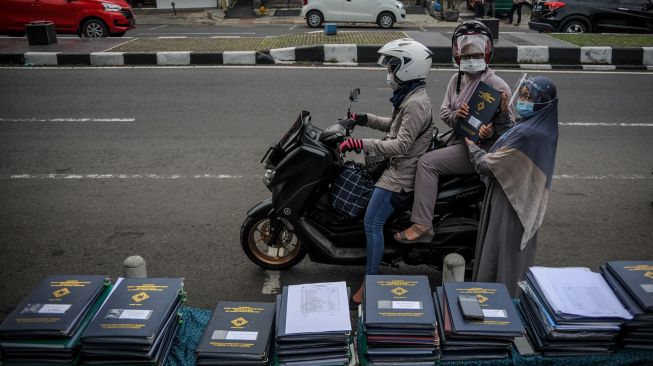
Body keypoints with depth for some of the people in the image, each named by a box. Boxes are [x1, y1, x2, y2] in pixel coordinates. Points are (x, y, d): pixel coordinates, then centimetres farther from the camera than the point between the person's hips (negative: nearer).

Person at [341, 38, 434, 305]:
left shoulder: (416, 104, -22)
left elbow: (401, 145, -29)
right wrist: (366, 120, 11)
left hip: (401, 171, -11)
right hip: (397, 164, 11)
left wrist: (362, 144, -34)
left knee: (372, 222, -13)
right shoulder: (409, 97, 12)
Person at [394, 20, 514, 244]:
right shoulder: (457, 79, 11)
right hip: (458, 139, 8)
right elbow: (444, 112, 12)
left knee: (427, 162, -22)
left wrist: (492, 130, -32)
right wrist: (456, 115, -12)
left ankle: (422, 226, -22)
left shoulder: (497, 86, -11)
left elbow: (509, 126, -9)